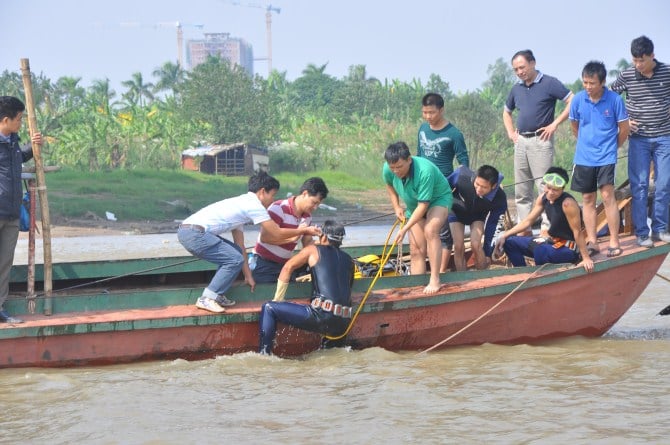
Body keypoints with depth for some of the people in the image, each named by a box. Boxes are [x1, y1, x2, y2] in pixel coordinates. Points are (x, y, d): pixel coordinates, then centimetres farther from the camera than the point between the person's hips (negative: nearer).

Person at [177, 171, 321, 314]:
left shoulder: (242, 204, 24)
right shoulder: (254, 205, -4)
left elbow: (239, 245, 26)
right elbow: (277, 233, 0)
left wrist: (248, 276, 26)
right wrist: (304, 230, 14)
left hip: (187, 230, 10)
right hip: (194, 234, -10)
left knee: (234, 253, 19)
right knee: (235, 260, -10)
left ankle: (216, 296, 17)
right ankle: (207, 299, -7)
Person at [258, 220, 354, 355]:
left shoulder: (314, 250, 8)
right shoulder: (348, 260, 19)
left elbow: (287, 268, 10)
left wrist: (277, 298, 16)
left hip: (321, 315, -6)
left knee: (268, 308, 2)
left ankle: (264, 353, -6)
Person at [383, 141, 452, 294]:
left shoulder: (425, 171, -39)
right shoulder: (388, 170, -20)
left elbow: (423, 205, -33)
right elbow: (390, 185, 8)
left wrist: (405, 229, -31)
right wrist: (396, 207, 0)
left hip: (438, 199, -6)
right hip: (413, 205, 6)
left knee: (430, 231, -33)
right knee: (416, 250, -1)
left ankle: (435, 280, -32)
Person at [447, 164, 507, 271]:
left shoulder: (499, 198, -35)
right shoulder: (463, 177, -41)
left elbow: (492, 225, -20)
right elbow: (445, 185, -16)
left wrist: (487, 253, -13)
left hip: (478, 215, 0)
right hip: (457, 211, 0)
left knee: (476, 245, -21)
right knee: (458, 246, -12)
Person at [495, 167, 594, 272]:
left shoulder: (567, 203, -25)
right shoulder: (543, 198, -2)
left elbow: (577, 232, -24)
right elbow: (528, 221, 7)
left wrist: (586, 258, -25)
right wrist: (504, 236, 0)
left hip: (568, 248, -8)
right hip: (552, 242, 8)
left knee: (540, 250, -39)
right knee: (510, 242, 7)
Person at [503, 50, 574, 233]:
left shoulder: (549, 83, -4)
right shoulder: (517, 89, 15)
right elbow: (506, 112, 32)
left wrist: (554, 124, -12)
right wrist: (511, 133, 16)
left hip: (540, 140, -7)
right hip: (521, 142, 7)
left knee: (545, 187, -10)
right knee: (521, 191, 8)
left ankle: (547, 229, -11)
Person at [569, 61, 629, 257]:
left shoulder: (614, 99, -11)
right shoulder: (578, 99, -3)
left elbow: (624, 128, -1)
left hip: (606, 157, -3)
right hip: (584, 158, 3)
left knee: (607, 196, -10)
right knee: (588, 199, 7)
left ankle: (614, 242, -5)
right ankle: (591, 242, 13)